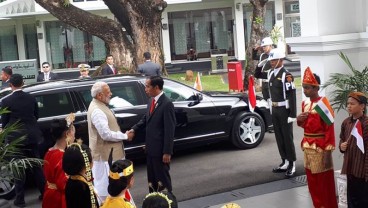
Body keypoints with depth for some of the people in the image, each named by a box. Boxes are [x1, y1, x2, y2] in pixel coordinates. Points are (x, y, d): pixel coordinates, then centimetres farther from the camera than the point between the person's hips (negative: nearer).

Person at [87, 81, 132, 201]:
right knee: (105, 184, -1)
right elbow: (106, 134, -28)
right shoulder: (97, 111, -24)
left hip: (108, 153, 10)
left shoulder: (100, 106, 9)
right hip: (105, 154, -10)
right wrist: (125, 136, -16)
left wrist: (122, 135, 8)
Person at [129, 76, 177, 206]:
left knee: (163, 178, 6)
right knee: (152, 178, 18)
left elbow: (169, 130, -19)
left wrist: (167, 152, -19)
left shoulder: (166, 104, -19)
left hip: (160, 150, -8)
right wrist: (134, 129, -2)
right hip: (150, 148, 8)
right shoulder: (151, 101, 6)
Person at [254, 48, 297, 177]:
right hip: (274, 110, 8)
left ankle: (292, 165, 6)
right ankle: (285, 162, 23)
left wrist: (292, 114, -21)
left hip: (284, 110, -7)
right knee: (279, 137, 12)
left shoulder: (286, 75, -16)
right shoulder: (270, 73, 7)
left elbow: (292, 96, -18)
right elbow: (257, 75, 23)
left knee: (287, 137, -2)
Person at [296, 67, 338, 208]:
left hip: (320, 147, -7)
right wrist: (299, 120, -4)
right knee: (312, 181, 14)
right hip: (307, 146, 7)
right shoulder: (305, 104, 8)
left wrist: (328, 152, -19)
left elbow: (329, 129, -16)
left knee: (324, 182, 1)